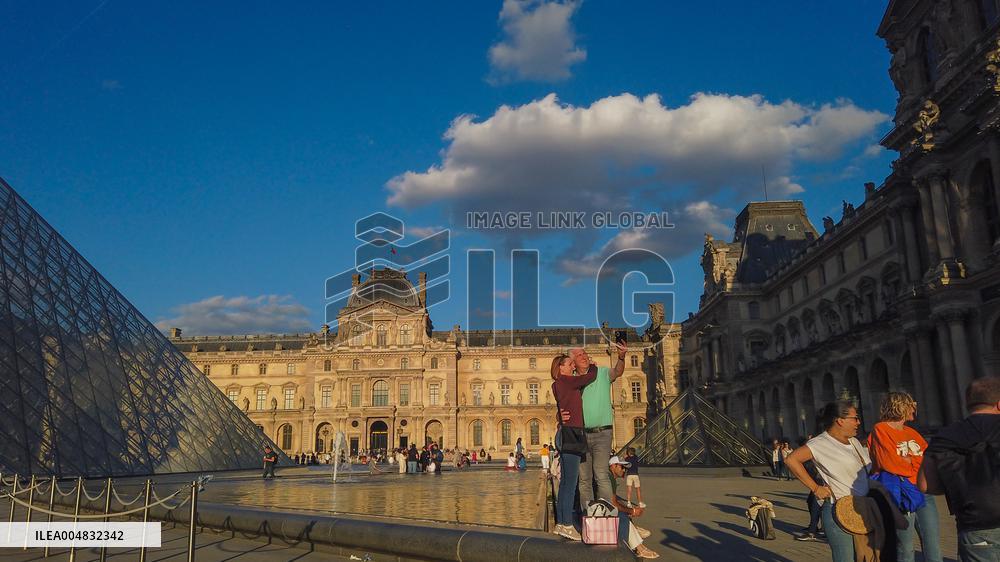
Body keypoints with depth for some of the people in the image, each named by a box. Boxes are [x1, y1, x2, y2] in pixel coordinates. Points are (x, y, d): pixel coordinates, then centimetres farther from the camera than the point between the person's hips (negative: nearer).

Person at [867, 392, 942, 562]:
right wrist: (917, 461, -1)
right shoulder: (880, 429, -5)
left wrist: (907, 459, -8)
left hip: (923, 492, 6)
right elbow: (890, 463, -13)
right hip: (902, 494, -6)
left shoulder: (911, 432, 16)